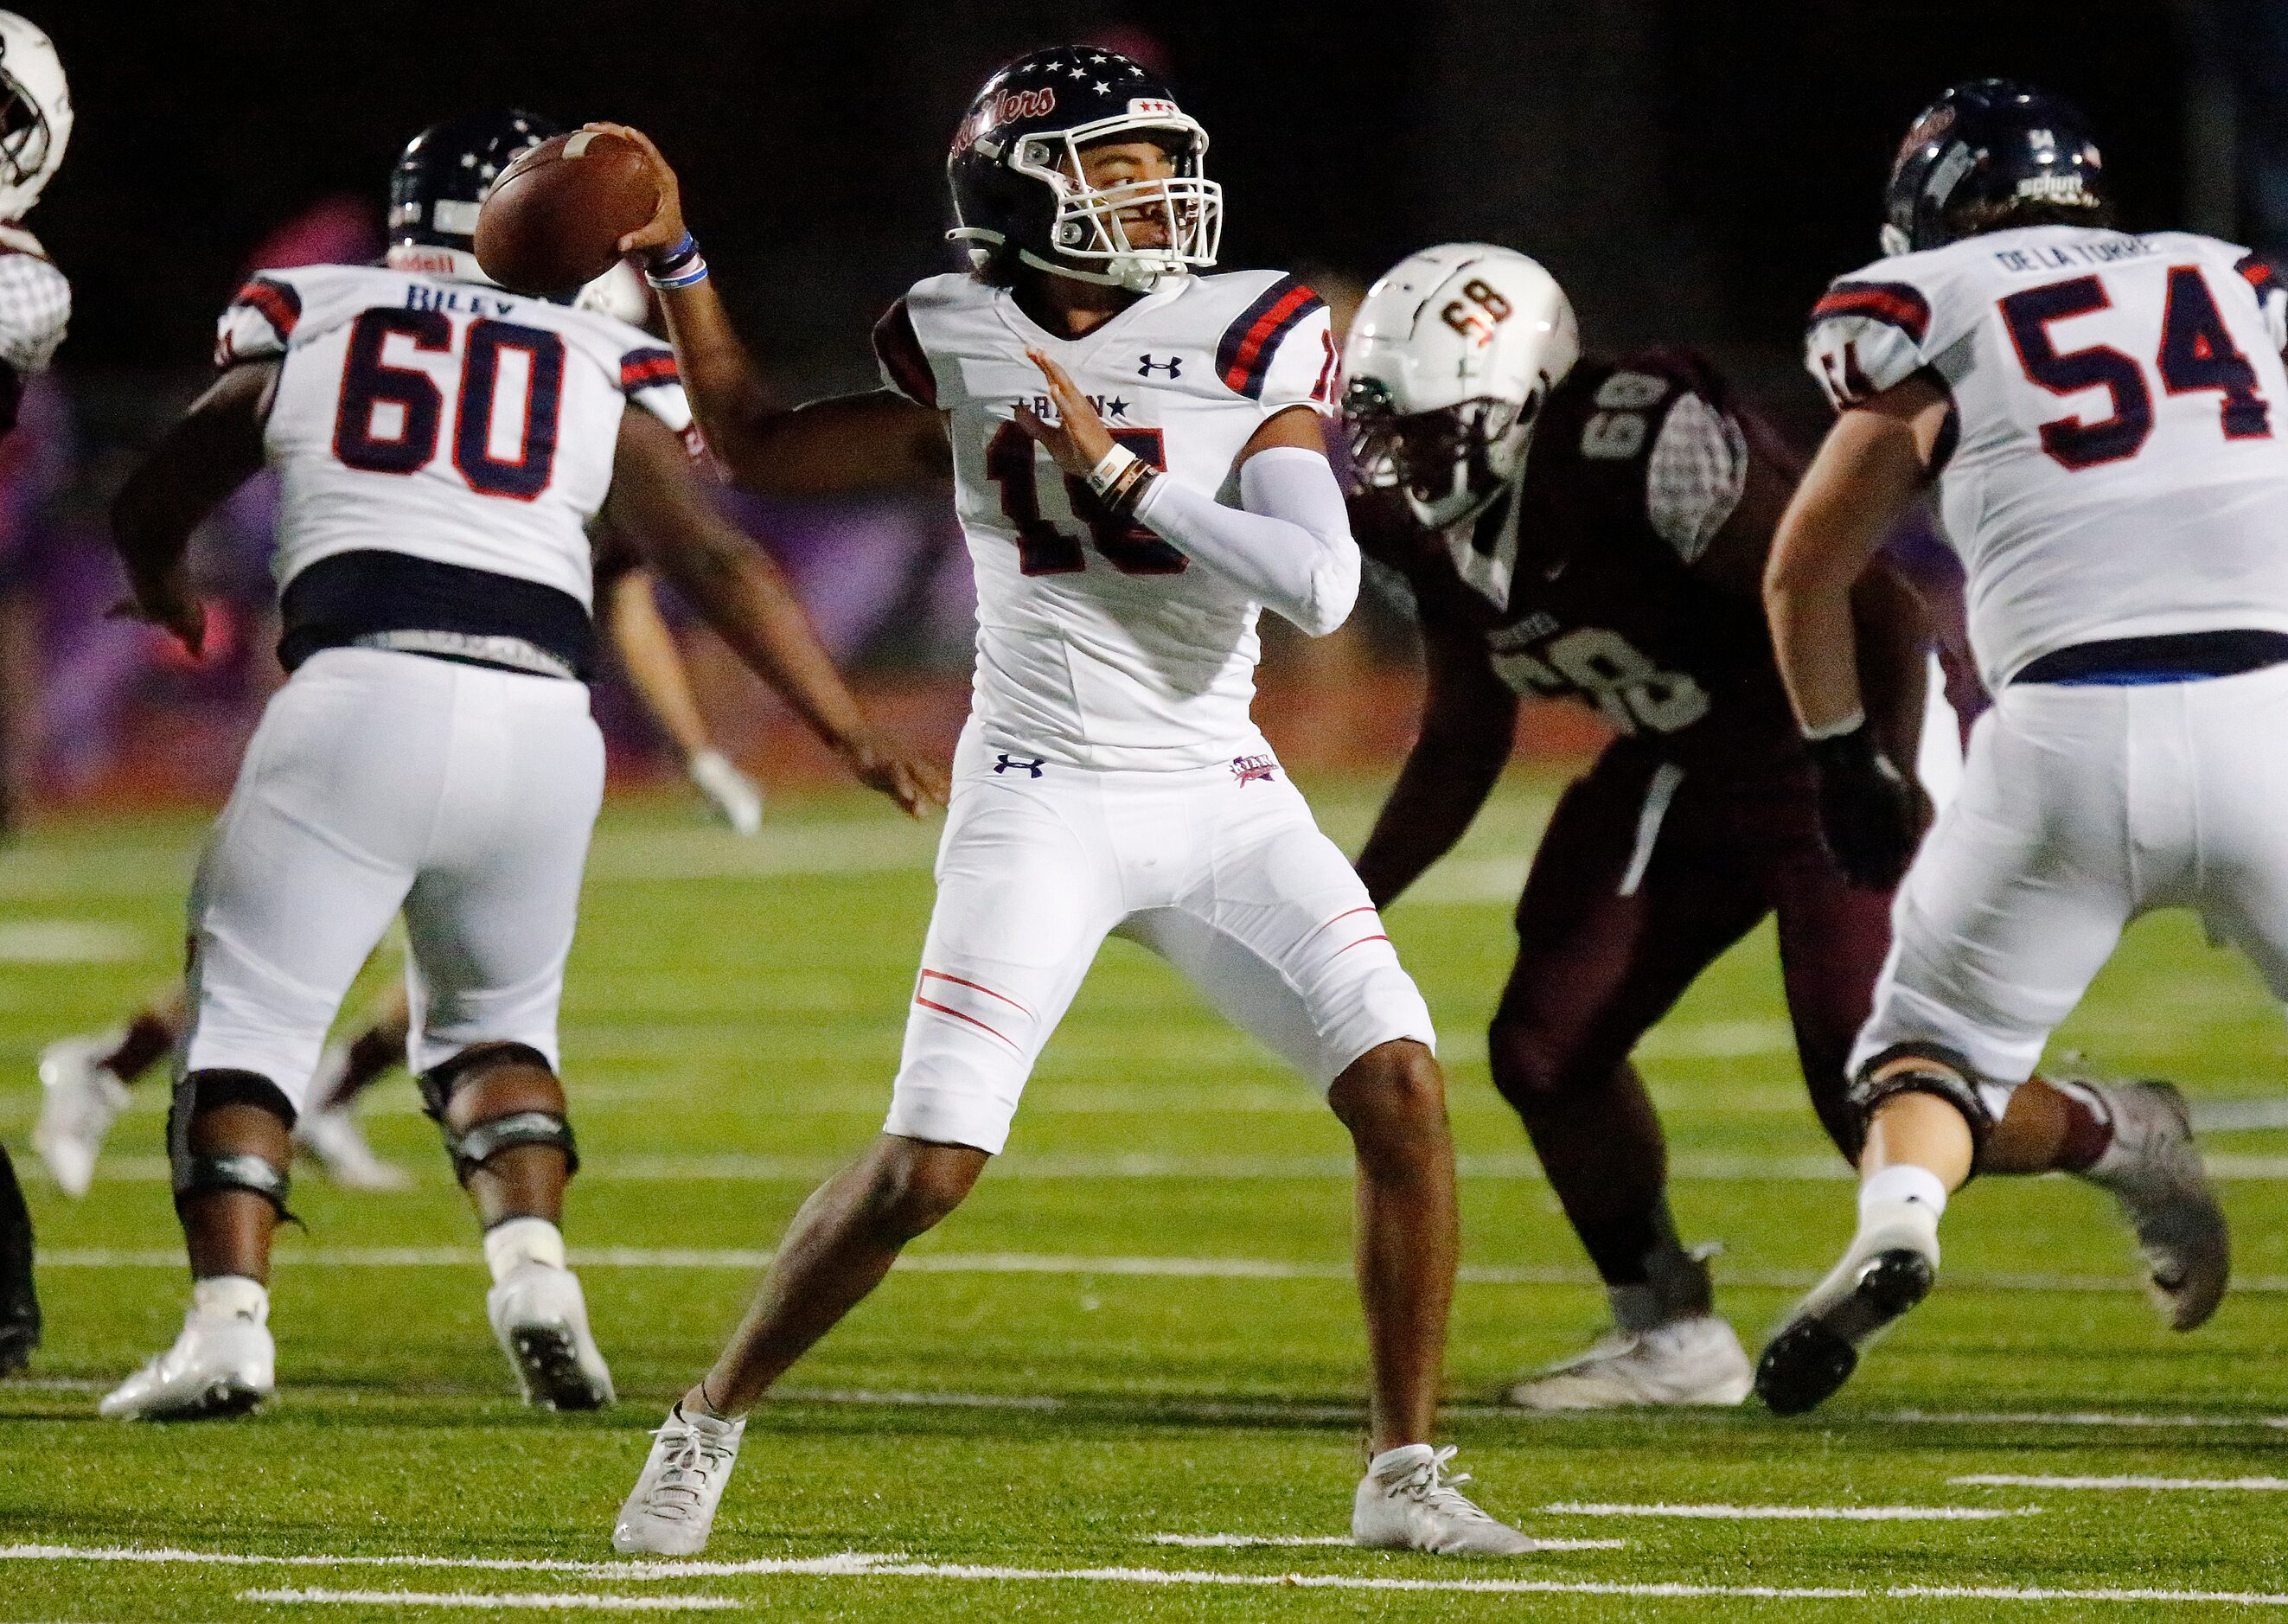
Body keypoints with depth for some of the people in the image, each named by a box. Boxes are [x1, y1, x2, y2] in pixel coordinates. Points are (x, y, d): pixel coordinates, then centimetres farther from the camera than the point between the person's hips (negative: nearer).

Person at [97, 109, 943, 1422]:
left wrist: (170, 601, 51)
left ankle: (230, 1317, -9)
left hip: (364, 690, -2)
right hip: (543, 715, 2)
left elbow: (154, 510, 29)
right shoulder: (601, 370, 17)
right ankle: (535, 1264, 1)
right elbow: (720, 561, 14)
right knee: (494, 1020, 23)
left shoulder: (303, 320, 17)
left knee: (252, 1018, 6)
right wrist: (853, 733, 21)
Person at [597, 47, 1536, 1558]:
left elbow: (1321, 585, -16)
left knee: (1402, 1088, -13)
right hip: (1042, 799, -1)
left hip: (1223, 799, 1)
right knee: (927, 1168, -9)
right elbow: (757, 447, 18)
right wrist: (675, 264, 10)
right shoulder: (965, 353, 2)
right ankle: (711, 1424, 12)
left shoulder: (1245, 345, -3)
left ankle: (1407, 1472, 0)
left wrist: (1121, 472, -18)